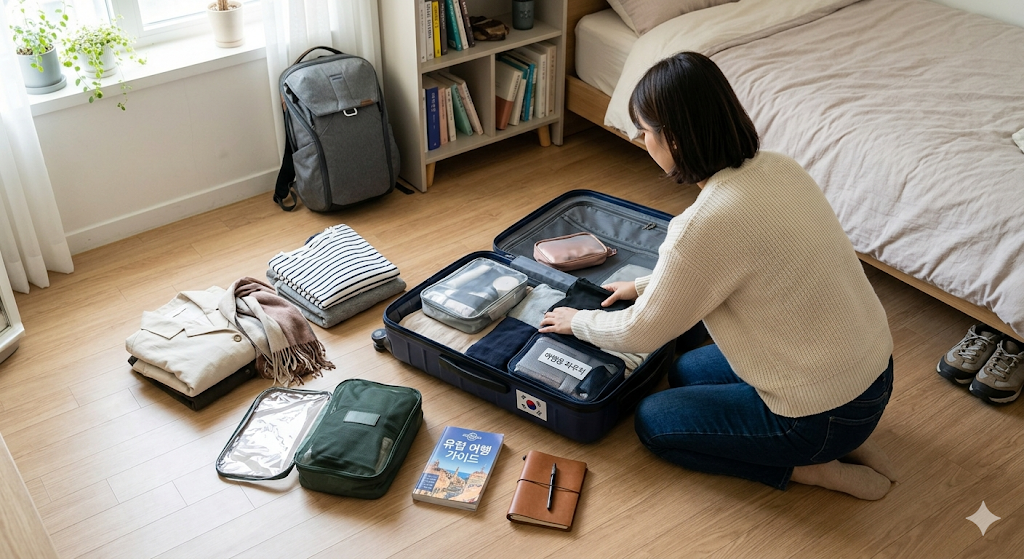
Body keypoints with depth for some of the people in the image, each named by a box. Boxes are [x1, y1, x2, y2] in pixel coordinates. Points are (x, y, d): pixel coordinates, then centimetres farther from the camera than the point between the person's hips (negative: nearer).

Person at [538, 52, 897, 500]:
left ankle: (808, 467, 6)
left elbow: (641, 333, -13)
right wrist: (646, 285, 23)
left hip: (824, 413, -8)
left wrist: (578, 321, 8)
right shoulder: (775, 167, -4)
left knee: (653, 420, 11)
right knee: (686, 371, 26)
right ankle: (840, 441, 18)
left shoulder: (710, 222, -29)